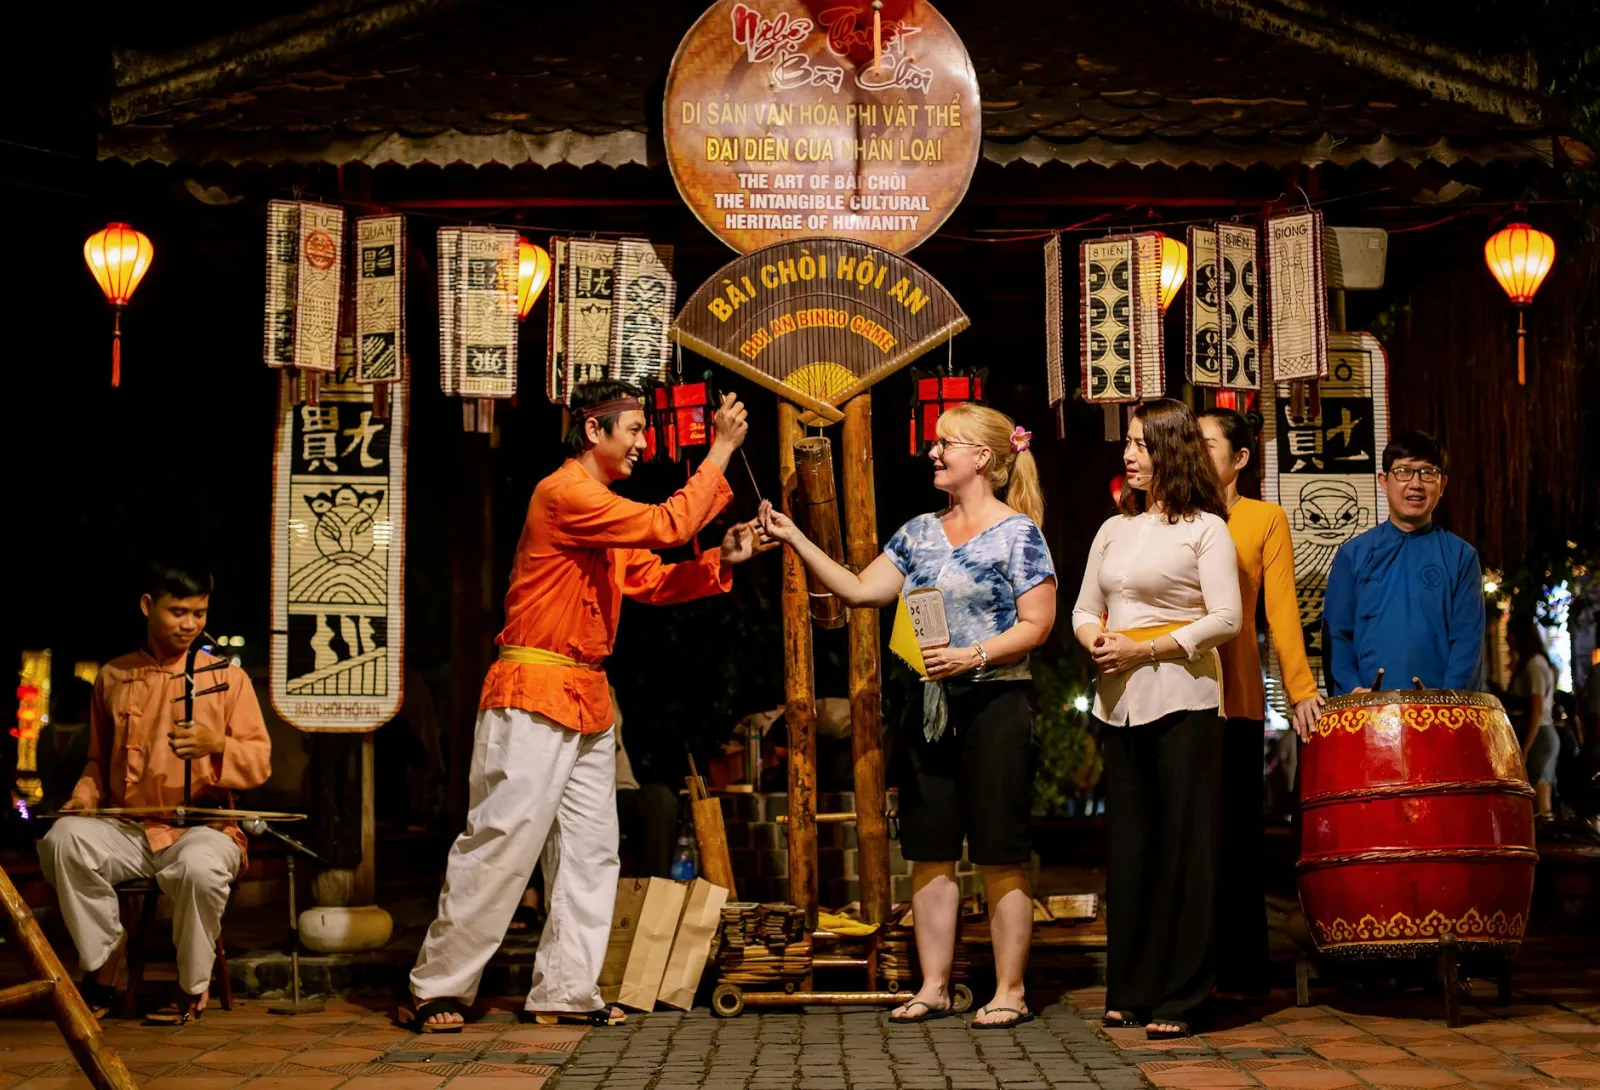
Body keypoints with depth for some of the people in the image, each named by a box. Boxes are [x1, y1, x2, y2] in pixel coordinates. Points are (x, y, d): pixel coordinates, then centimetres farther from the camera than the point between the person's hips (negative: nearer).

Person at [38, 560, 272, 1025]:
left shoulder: (227, 677, 6)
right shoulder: (114, 677, 14)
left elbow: (260, 763, 1)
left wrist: (216, 746, -19)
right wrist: (82, 800, 3)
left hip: (203, 826, -3)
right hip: (127, 829, 3)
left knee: (201, 865, -38)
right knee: (62, 838, -28)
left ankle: (192, 989, -12)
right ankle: (100, 973, -13)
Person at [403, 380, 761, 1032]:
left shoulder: (607, 511, 19)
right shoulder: (565, 494, -13)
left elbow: (652, 582, 18)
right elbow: (667, 526, -17)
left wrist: (721, 561, 5)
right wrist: (721, 452, -11)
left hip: (587, 700, 10)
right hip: (534, 694, -10)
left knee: (591, 849, 8)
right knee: (503, 843, -8)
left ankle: (565, 992, 12)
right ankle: (437, 990, -1)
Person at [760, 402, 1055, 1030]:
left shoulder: (1018, 533, -4)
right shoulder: (920, 532, 13)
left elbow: (1035, 625, -9)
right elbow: (860, 590, 11)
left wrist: (974, 656, -21)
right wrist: (795, 541, 6)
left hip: (992, 705, -6)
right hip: (926, 710, 6)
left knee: (1000, 858, -2)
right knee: (930, 854, 8)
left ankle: (1009, 992, 5)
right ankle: (933, 987, 16)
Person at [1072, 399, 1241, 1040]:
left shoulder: (1205, 528, -2)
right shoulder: (1115, 529, 16)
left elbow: (1226, 619, -10)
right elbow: (1084, 608, 20)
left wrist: (1144, 649, -15)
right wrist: (1093, 638, -3)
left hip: (1182, 701, -6)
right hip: (1119, 702, 6)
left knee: (1183, 847, -4)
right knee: (1129, 843, 8)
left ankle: (1181, 1000, 0)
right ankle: (1131, 991, 15)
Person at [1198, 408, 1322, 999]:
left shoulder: (1266, 518, 8)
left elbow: (1281, 609, 2)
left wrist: (1301, 690, -5)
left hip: (1233, 694, -2)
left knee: (1235, 831, 1)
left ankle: (1239, 969, 6)